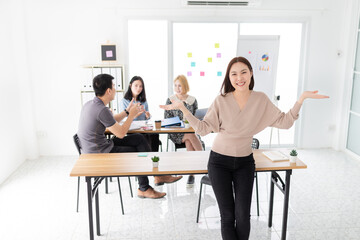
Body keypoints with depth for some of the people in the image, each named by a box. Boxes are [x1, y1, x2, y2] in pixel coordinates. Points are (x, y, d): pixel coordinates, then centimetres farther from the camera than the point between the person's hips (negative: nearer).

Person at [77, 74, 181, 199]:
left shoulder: (90, 104, 6)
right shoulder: (102, 110, -25)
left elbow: (111, 122, 19)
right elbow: (121, 133, -17)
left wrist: (127, 112, 14)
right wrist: (132, 115, -5)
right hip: (100, 155, -9)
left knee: (139, 139, 8)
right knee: (140, 153, 5)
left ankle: (158, 175, 13)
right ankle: (143, 189, 23)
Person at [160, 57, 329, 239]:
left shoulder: (261, 100, -5)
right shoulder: (221, 101, -11)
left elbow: (285, 122, -3)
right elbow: (203, 128, -12)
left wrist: (302, 98, -11)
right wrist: (182, 108, -21)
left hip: (244, 162, 2)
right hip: (219, 162, -1)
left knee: (243, 216, -2)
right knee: (227, 216, 1)